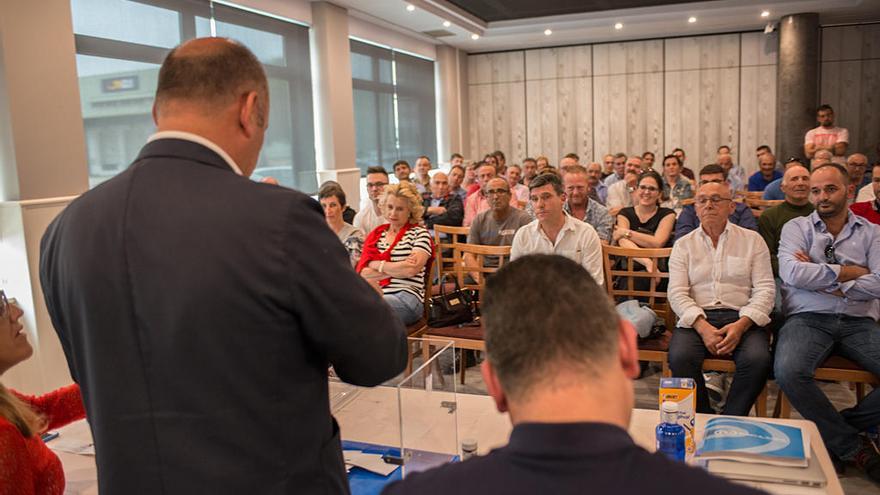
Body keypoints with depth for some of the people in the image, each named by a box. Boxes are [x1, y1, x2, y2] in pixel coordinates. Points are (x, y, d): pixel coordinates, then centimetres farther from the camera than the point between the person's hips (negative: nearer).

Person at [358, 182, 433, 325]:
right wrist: (398, 269, -1)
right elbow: (363, 272, 8)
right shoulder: (376, 234, 22)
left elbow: (411, 270, -7)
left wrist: (379, 265, 3)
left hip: (406, 298, -3)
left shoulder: (419, 233, 10)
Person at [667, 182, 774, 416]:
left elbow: (765, 289, 4)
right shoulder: (683, 245, 14)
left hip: (742, 318, 0)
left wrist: (741, 325, -14)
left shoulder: (752, 240, 13)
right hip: (697, 318, 0)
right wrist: (702, 327, -15)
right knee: (680, 357, -30)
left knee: (758, 359, -31)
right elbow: (677, 293, 3)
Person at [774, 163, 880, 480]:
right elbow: (793, 274, -8)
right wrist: (848, 271, -1)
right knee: (788, 372, -32)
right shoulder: (796, 228, 11)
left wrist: (824, 282, -5)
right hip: (808, 319, -2)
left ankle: (833, 430, 1)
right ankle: (852, 445, -9)